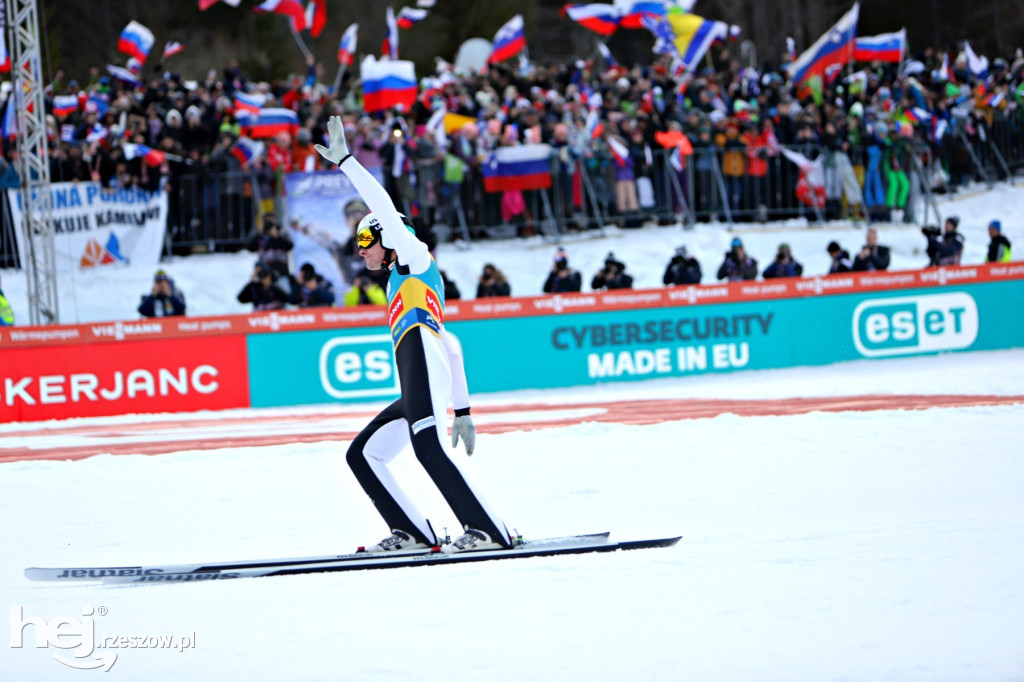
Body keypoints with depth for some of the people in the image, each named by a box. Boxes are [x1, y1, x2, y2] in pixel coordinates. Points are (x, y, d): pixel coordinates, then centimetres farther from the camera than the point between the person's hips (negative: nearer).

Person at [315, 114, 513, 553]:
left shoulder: (413, 256, 15)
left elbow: (382, 204, 3)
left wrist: (344, 160, 6)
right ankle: (411, 532, -2)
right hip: (418, 391, 10)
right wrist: (462, 411, 32)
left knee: (429, 449, -26)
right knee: (362, 455, 8)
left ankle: (488, 531, -33)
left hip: (422, 366, -10)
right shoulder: (406, 285, 37)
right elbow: (451, 348, 35)